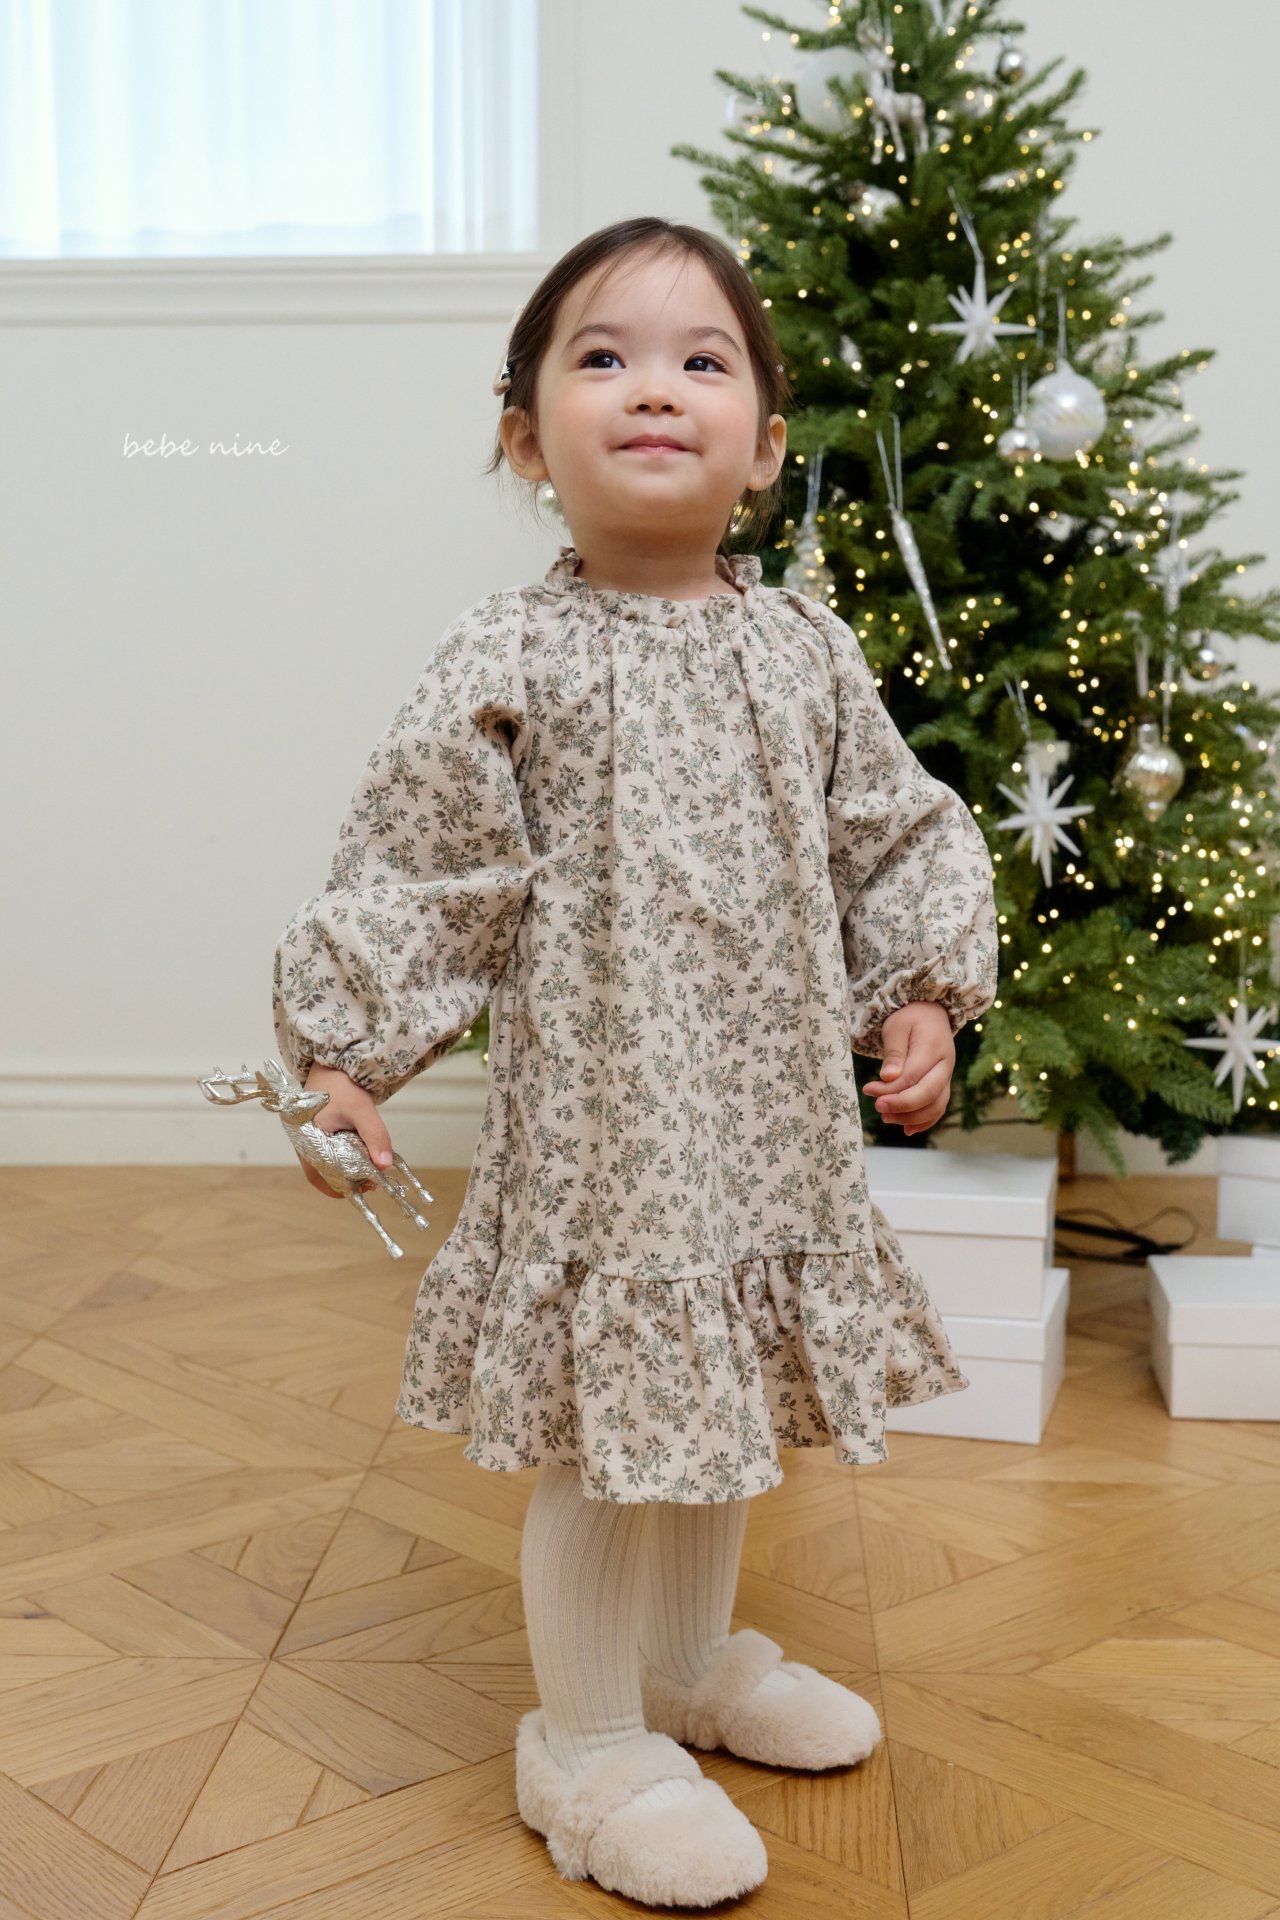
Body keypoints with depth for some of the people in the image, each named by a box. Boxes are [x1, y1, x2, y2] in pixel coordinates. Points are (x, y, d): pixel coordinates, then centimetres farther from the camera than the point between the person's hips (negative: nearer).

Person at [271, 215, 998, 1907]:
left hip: (771, 1112, 6)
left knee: (731, 1401, 21)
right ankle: (590, 1744, 25)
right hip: (598, 1111, -5)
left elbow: (897, 836, 12)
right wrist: (346, 1046, -9)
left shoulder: (805, 651, 3)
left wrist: (922, 995, 2)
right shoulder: (515, 661, -11)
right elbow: (420, 865, -7)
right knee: (609, 1430, 3)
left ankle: (695, 1660, 44)